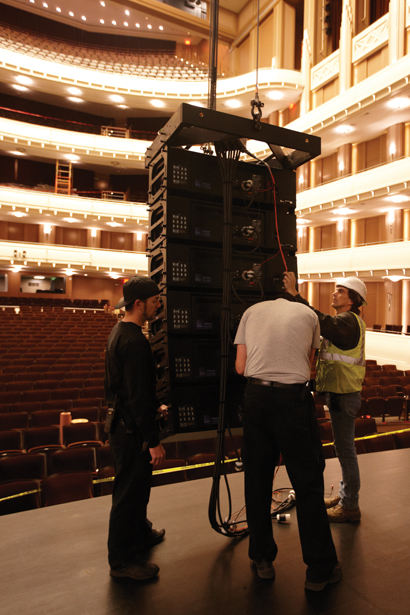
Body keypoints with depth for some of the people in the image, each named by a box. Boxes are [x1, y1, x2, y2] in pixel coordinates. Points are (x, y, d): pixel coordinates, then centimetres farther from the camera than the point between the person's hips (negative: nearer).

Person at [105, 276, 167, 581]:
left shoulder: (119, 332, 8)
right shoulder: (134, 341, -25)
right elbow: (138, 396, -27)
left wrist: (151, 407, 25)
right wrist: (154, 441, -22)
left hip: (121, 422, 10)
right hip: (131, 429, -10)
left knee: (137, 485, 25)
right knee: (129, 491, 5)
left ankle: (141, 534, 44)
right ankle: (121, 560, 22)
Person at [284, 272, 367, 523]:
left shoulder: (349, 321, -17)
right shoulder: (348, 321, 18)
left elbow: (322, 322, -36)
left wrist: (295, 295, -38)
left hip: (344, 395, -10)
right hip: (339, 392, 10)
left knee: (346, 449, 0)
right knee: (344, 448, 20)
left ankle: (350, 507, 14)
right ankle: (345, 495, 34)